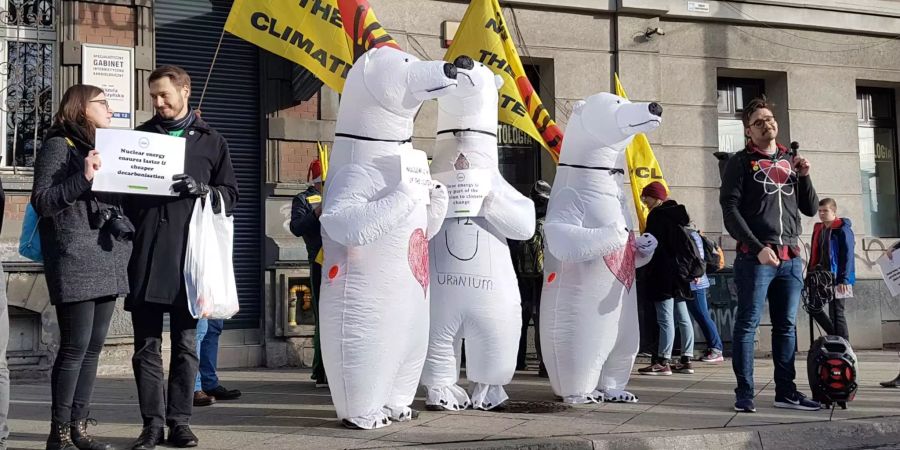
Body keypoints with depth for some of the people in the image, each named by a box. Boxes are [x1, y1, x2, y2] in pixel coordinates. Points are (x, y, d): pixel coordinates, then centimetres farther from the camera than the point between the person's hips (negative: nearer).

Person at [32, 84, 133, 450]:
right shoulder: (59, 145, -1)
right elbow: (42, 201, -9)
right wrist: (83, 178, -20)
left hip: (107, 258, 8)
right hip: (75, 258, -8)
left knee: (94, 346, 6)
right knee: (76, 346, -9)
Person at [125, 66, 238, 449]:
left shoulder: (210, 140, 11)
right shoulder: (141, 136, 14)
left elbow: (231, 194, 9)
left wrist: (202, 190, -11)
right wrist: (123, 218, -4)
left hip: (188, 252, -1)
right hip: (145, 252, 1)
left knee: (185, 343, 4)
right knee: (147, 343, 1)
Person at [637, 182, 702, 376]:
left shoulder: (657, 215, -10)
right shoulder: (677, 215, 17)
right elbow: (689, 244, 19)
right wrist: (695, 269, 22)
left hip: (664, 274, -9)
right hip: (681, 273, 9)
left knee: (665, 318, -9)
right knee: (682, 317, 10)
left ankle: (663, 362, -9)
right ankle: (686, 360, 12)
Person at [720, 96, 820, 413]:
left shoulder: (791, 161, 18)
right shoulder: (741, 162, 3)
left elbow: (811, 209, 18)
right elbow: (730, 209, -7)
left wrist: (804, 176, 2)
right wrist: (758, 247, -16)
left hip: (791, 258, 5)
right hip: (754, 257, -5)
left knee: (786, 326, 7)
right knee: (748, 324, -5)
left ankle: (786, 392, 12)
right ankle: (745, 393, -3)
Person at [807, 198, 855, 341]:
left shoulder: (842, 229, -9)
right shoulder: (819, 229, 14)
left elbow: (847, 256, -15)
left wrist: (844, 280, -20)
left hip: (837, 279, -8)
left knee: (836, 313, -4)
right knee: (814, 307, 9)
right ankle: (836, 336, 21)